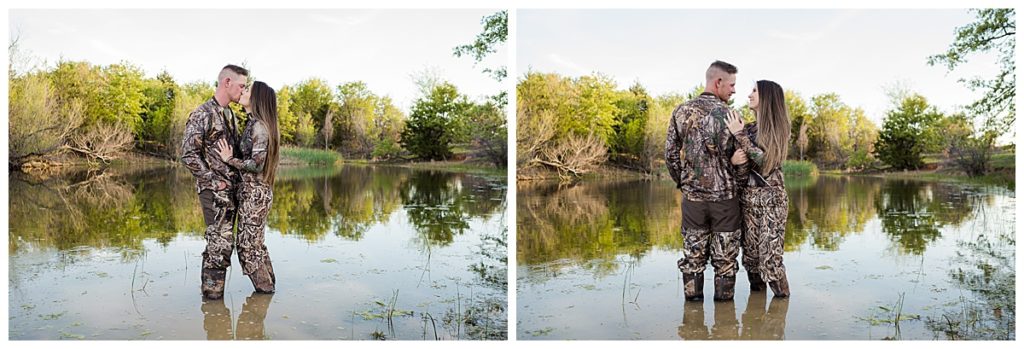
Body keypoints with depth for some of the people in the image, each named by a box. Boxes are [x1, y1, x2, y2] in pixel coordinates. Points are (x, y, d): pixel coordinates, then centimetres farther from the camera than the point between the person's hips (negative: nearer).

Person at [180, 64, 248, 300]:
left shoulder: (230, 115, 16)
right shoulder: (202, 115, -12)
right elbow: (188, 155, -17)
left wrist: (237, 178, 13)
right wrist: (214, 181, -15)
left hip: (231, 189, 8)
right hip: (214, 191, -8)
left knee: (222, 244, 12)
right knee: (219, 244, -7)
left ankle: (214, 290, 20)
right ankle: (212, 294, 1)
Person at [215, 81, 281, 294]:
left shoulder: (258, 126, -15)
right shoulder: (252, 124, 13)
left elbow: (256, 164, -20)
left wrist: (230, 160, -11)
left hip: (254, 192, -9)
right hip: (253, 191, 9)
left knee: (247, 245, -1)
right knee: (255, 243, 16)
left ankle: (265, 290, 9)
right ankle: (268, 286, 26)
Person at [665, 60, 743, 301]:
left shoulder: (681, 111, 3)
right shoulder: (726, 112, -9)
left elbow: (670, 154, 4)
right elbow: (731, 152, -17)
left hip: (692, 196, 4)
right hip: (724, 195, -3)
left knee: (693, 256, 11)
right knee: (725, 259, 8)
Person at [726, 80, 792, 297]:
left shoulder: (779, 128, -2)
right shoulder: (747, 129, 10)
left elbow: (765, 161, -16)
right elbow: (742, 175, 4)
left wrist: (740, 135, -14)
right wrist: (735, 160, -19)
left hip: (772, 197, -4)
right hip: (748, 197, 4)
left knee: (770, 255, -8)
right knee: (751, 252, 5)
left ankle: (782, 296, 9)